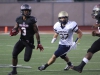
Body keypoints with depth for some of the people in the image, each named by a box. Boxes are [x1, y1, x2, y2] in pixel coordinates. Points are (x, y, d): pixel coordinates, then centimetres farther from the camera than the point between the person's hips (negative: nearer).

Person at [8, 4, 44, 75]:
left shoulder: (32, 20, -14)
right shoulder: (19, 19, 1)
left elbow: (36, 32, -9)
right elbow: (16, 28, 18)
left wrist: (39, 43, -10)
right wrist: (13, 31, -8)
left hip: (29, 42, -4)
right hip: (22, 40, 4)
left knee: (26, 59, -9)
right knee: (14, 54, -7)